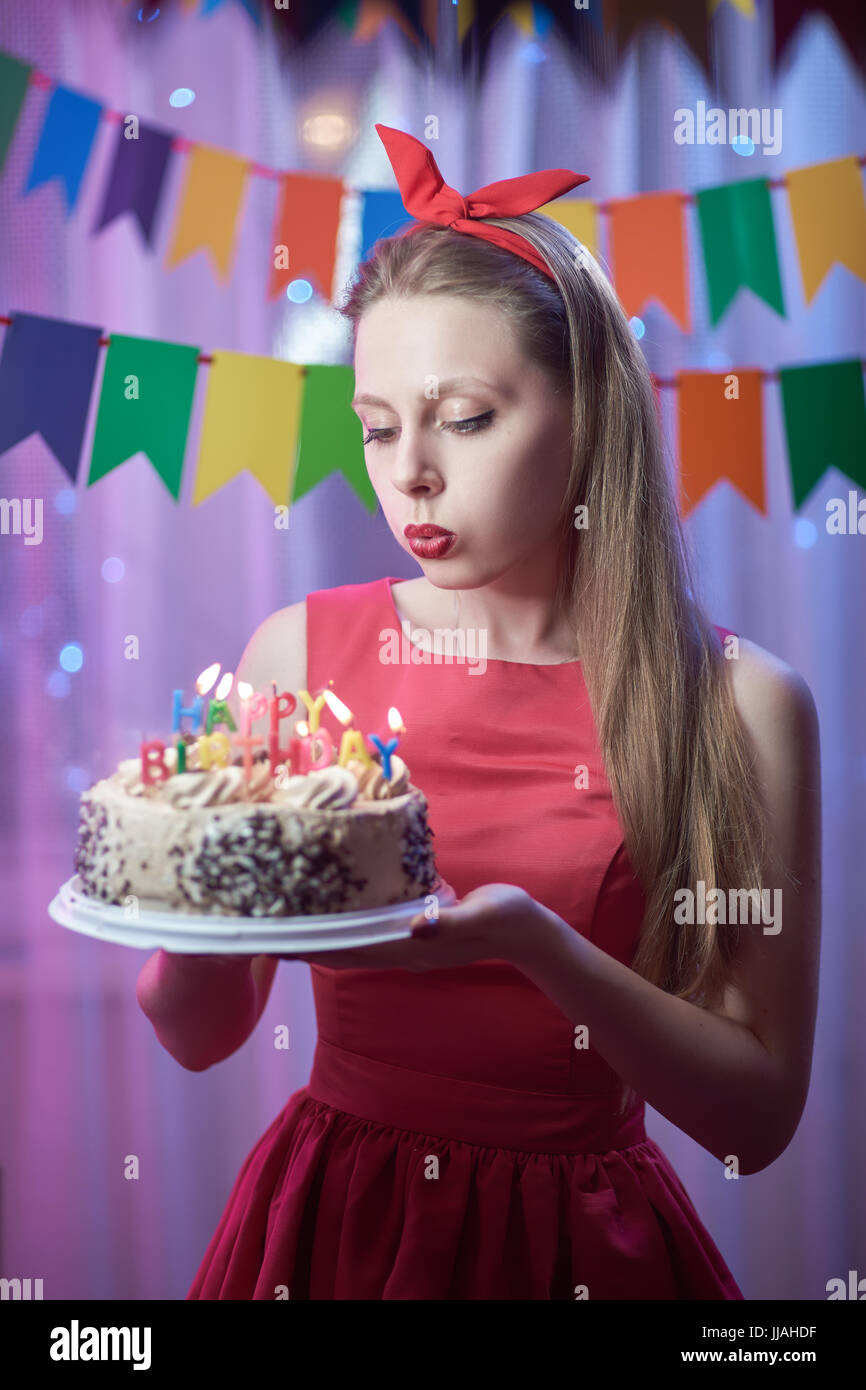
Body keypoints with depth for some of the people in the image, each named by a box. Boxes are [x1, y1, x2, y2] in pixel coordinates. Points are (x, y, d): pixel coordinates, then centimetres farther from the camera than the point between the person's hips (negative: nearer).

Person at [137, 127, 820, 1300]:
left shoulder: (738, 704, -13)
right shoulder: (301, 653, -8)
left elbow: (759, 1119, -13)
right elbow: (202, 1035, -1)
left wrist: (531, 941, -27)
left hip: (583, 1240, -1)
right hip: (331, 1216, 2)